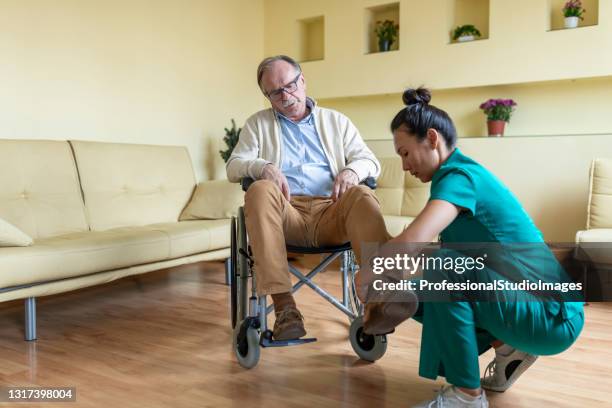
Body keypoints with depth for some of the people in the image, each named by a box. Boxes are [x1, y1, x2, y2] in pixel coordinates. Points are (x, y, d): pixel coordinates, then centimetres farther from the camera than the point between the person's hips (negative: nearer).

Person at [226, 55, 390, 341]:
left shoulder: (337, 121, 23)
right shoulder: (257, 124, 22)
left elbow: (370, 161, 16)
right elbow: (234, 166, 11)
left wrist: (352, 170, -10)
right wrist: (264, 167, -13)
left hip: (330, 213, 1)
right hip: (285, 213, 0)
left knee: (362, 195, -31)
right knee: (260, 190, -33)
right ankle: (284, 306, -40)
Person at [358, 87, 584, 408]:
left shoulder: (460, 175, -20)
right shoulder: (461, 173, 9)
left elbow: (410, 242, -36)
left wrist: (366, 275, -18)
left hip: (552, 315, -9)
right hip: (522, 303, 9)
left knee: (443, 270, -29)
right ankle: (509, 347, 11)